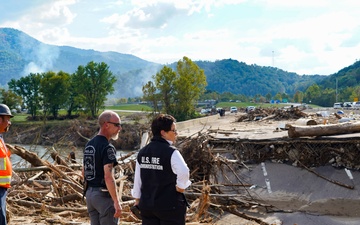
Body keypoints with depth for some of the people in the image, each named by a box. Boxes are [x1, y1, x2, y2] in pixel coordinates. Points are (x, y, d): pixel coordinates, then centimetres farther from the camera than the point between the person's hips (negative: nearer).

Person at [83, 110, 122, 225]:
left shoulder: (89, 144, 11)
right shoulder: (107, 147, -17)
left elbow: (84, 172, 17)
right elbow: (108, 177, -24)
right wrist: (116, 202, -23)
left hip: (89, 193, 9)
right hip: (103, 194, -9)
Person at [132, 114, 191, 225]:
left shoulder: (142, 152, 6)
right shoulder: (171, 152, -14)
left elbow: (137, 179, 11)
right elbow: (184, 172, -30)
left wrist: (137, 200, 19)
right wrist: (181, 187, -13)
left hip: (146, 204, 6)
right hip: (170, 205, -6)